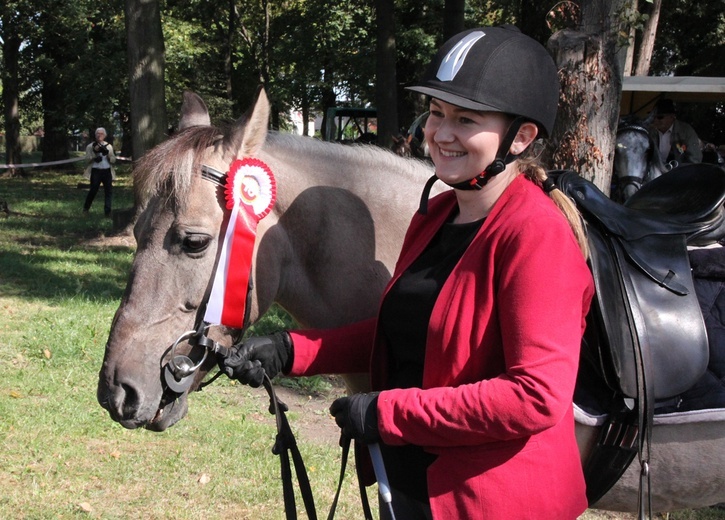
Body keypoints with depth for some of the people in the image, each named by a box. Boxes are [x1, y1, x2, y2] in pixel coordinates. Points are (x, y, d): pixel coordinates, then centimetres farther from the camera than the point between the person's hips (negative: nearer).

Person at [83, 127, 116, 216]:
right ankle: (86, 208, 14)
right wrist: (95, 152, -14)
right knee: (93, 190, -3)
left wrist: (107, 153, -10)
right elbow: (87, 159, -1)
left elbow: (113, 160, 8)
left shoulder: (109, 146, 13)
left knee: (109, 191, -3)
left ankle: (107, 211, 1)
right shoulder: (90, 146, 6)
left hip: (107, 171, 3)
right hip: (96, 171, -3)